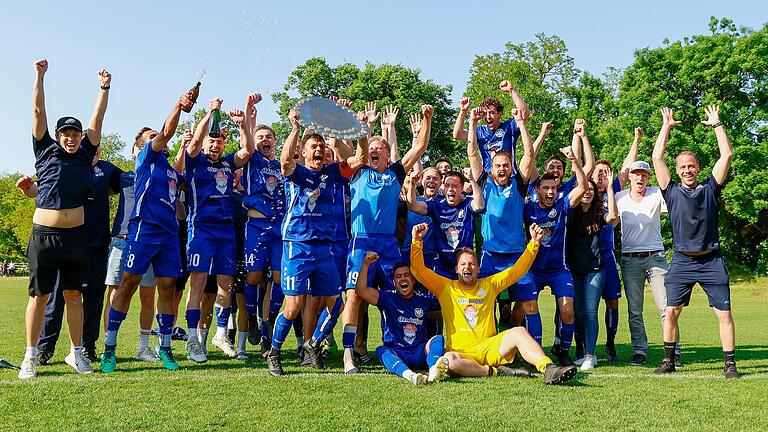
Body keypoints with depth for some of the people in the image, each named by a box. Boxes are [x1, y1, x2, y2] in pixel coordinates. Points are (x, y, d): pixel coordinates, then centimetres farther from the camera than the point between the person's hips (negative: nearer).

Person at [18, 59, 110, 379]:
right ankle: (31, 356, 10)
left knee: (73, 295, 8)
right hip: (44, 234, -2)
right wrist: (39, 77, 2)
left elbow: (97, 119, 11)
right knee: (39, 295, 2)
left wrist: (104, 88, 12)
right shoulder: (46, 152, 7)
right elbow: (38, 112, 4)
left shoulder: (85, 156, 11)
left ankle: (76, 352, 15)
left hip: (75, 235, 2)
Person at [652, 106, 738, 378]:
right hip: (682, 261, 0)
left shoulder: (710, 189, 7)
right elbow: (657, 158, 1)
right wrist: (667, 126, 7)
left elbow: (727, 155, 2)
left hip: (712, 261, 0)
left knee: (724, 313, -1)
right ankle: (669, 360, 10)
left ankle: (730, 363, 8)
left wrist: (717, 124, 5)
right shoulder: (672, 192, 6)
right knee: (671, 311, -1)